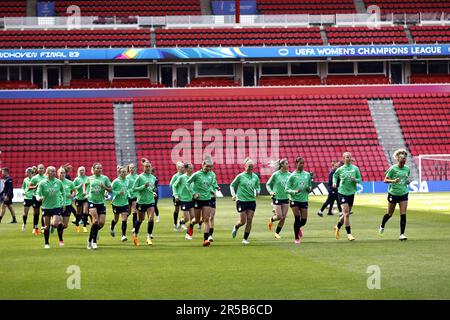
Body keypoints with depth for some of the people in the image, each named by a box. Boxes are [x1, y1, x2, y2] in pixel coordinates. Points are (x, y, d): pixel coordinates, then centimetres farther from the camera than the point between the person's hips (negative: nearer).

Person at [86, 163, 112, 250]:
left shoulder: (105, 178, 3)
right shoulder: (89, 178, 5)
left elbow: (110, 190, 2)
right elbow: (86, 184, 26)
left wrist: (104, 187, -15)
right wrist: (85, 191, 11)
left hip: (101, 202, 2)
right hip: (91, 201, -2)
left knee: (101, 223, -4)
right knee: (95, 221, -19)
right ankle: (93, 241, -10)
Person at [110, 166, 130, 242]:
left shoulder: (127, 181, 5)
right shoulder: (116, 181, -12)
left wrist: (128, 194, 3)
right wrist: (118, 193, -23)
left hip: (125, 203, 3)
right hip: (117, 203, -3)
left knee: (124, 219, -9)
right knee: (116, 219, 13)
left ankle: (123, 235, -8)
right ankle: (111, 229, 44)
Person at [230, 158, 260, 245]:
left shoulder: (255, 177, 6)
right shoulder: (240, 176, -4)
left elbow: (258, 187, 19)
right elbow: (232, 185, 5)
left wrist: (257, 191, -4)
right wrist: (233, 194, -9)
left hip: (252, 201, 3)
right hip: (241, 201, -3)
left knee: (249, 221, -2)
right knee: (243, 221, -3)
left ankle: (245, 238, 9)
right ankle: (235, 227, 31)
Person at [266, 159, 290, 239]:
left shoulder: (289, 174, 1)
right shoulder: (276, 174, -8)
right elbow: (268, 184, 1)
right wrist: (270, 191, -15)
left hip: (285, 198, 4)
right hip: (277, 198, -4)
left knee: (283, 218, 1)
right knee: (279, 216, -9)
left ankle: (277, 233, 17)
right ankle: (271, 219, 25)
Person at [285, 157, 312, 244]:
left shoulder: (307, 175, 6)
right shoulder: (292, 176, -7)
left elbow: (310, 186, 19)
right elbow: (287, 189, -7)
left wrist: (309, 189, -4)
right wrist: (295, 191, -23)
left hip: (304, 200, 4)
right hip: (294, 200, -4)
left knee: (304, 220, 1)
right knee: (297, 219, -8)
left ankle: (298, 228, 37)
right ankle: (296, 238, 10)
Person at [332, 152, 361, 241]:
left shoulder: (355, 168, 2)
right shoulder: (340, 169, -1)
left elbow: (360, 179, 5)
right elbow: (335, 175, 18)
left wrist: (355, 180, -16)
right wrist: (334, 182, 0)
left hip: (351, 193, 3)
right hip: (342, 193, -3)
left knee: (346, 214, 12)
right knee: (346, 214, -14)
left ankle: (337, 227, 37)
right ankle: (349, 233, -9)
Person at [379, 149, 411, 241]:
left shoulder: (407, 169, 3)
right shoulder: (393, 168, -11)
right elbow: (385, 180, -9)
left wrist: (408, 181, -4)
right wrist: (393, 181, -26)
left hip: (403, 194, 3)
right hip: (393, 193, -3)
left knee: (403, 214, -7)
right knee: (390, 214, 10)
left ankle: (402, 234, -4)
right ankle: (382, 226, 40)